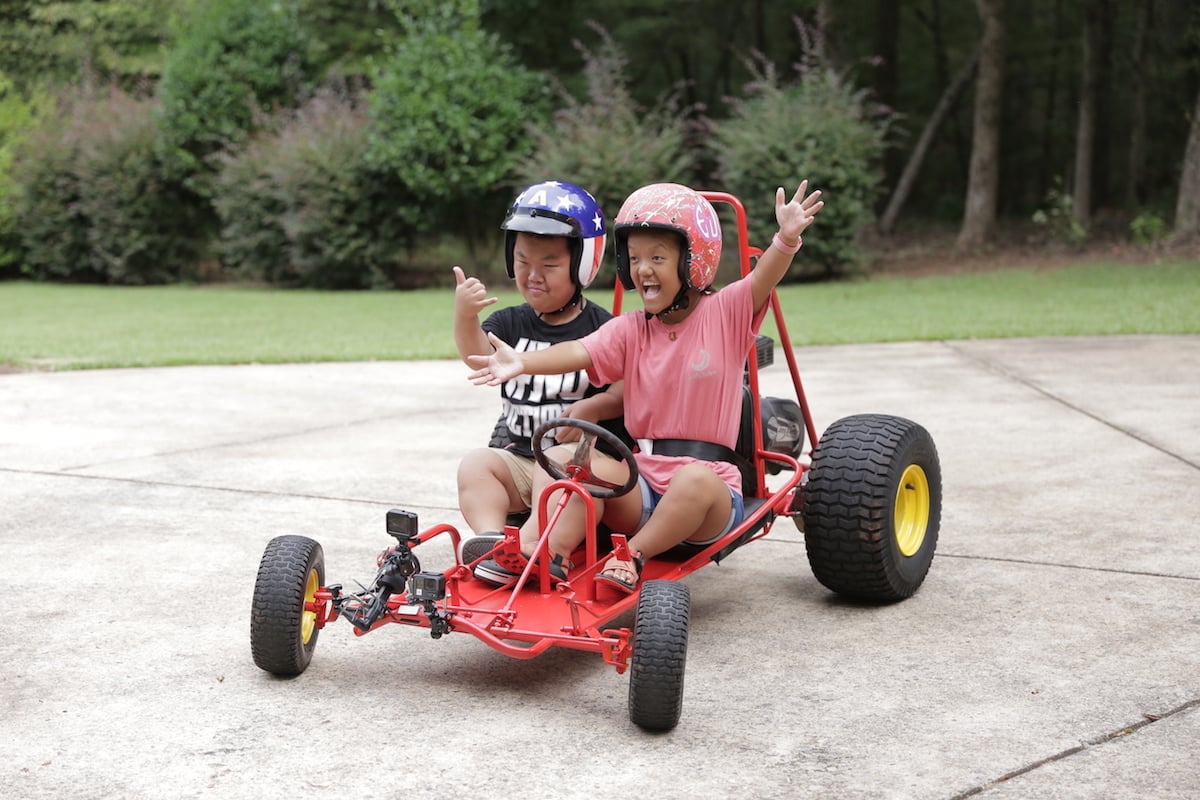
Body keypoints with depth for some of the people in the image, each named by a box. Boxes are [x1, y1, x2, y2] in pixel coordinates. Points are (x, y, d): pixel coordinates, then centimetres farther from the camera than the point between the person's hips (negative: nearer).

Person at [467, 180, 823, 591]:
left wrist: (786, 239, -39)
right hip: (644, 484, 3)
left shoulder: (725, 314, 1)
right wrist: (522, 362, -28)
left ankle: (634, 555, -24)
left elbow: (763, 279, -18)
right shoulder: (630, 330, 7)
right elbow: (579, 352, -10)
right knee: (601, 467, -25)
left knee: (694, 479, -35)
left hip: (710, 481, -3)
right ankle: (551, 552, -27)